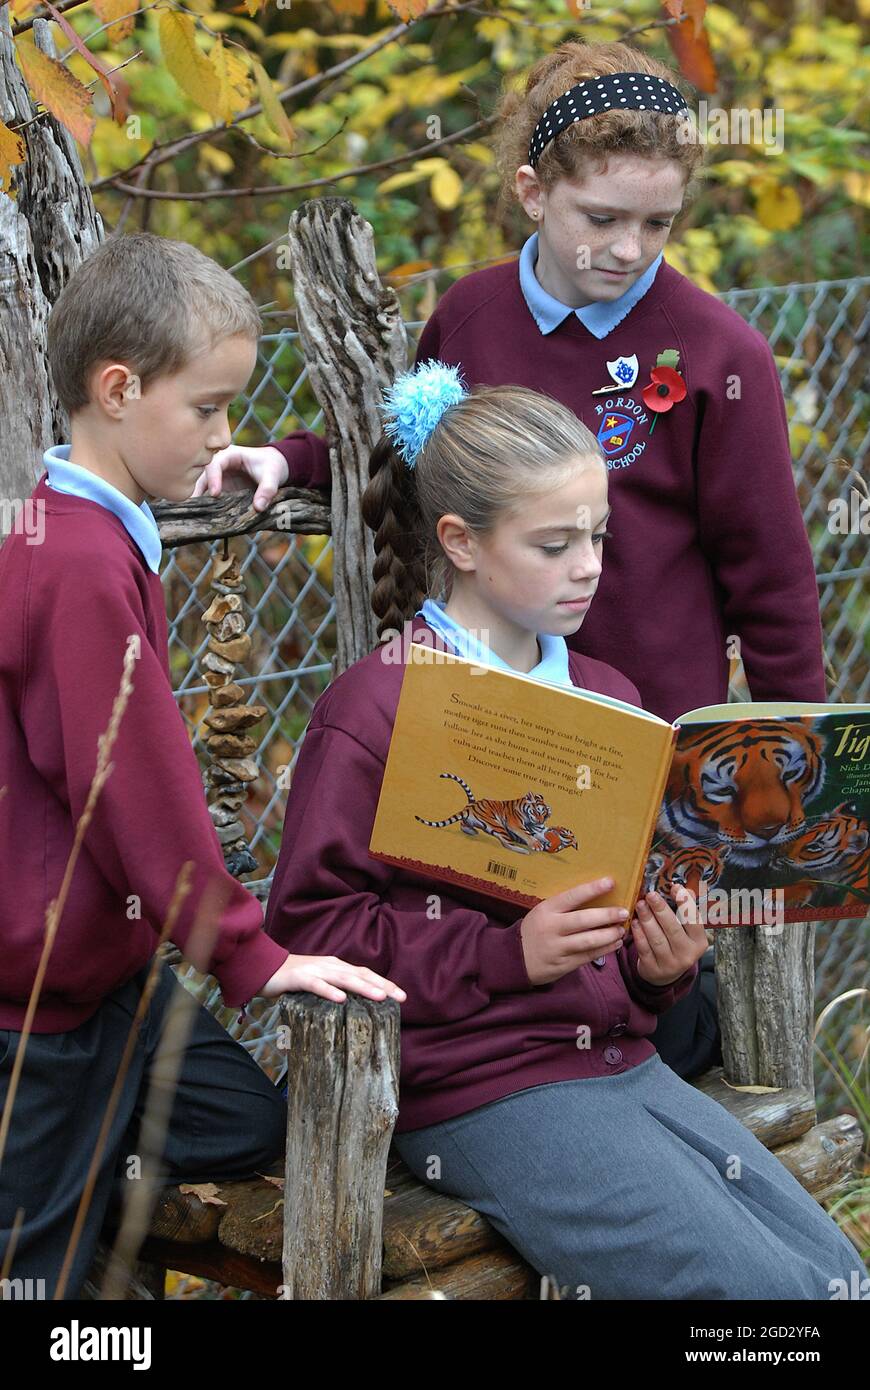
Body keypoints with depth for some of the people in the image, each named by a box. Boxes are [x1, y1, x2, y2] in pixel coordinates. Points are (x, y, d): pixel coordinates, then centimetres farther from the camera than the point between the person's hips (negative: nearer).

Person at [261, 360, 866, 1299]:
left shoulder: (605, 697, 14)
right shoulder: (375, 709, -7)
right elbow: (308, 925, -12)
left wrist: (664, 962, 3)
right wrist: (508, 952, -19)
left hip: (622, 1062, 7)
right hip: (480, 1091, -7)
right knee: (762, 1286, -17)